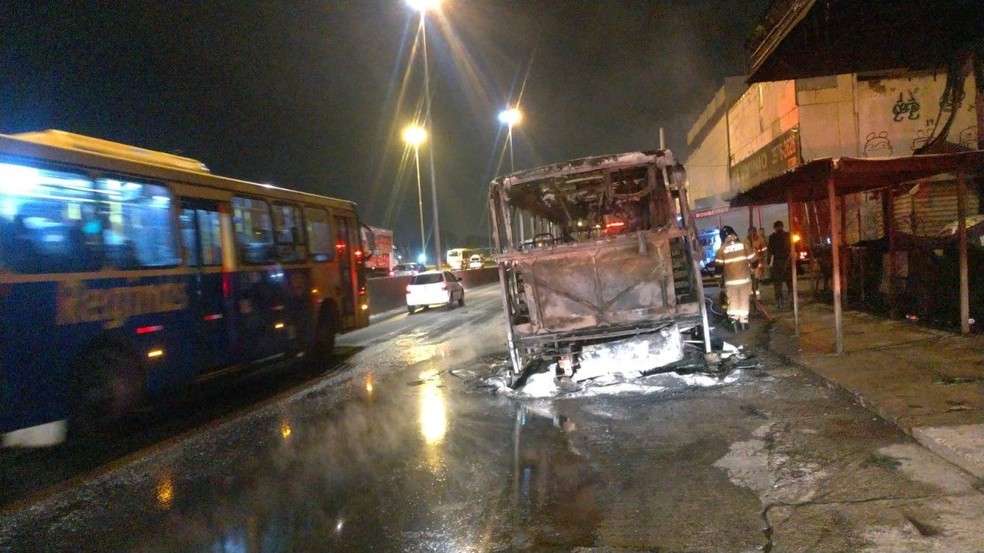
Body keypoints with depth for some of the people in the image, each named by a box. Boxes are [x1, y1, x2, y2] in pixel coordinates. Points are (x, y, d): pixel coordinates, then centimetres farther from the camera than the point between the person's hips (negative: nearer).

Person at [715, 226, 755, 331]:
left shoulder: (722, 249, -7)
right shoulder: (743, 244, -3)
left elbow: (719, 265, -9)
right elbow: (752, 259, -1)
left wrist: (720, 272, 10)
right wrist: (750, 268, 16)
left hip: (730, 280, -1)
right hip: (745, 278, 2)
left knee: (733, 301, 11)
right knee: (744, 301, 14)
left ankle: (734, 319, -1)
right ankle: (744, 321, 18)